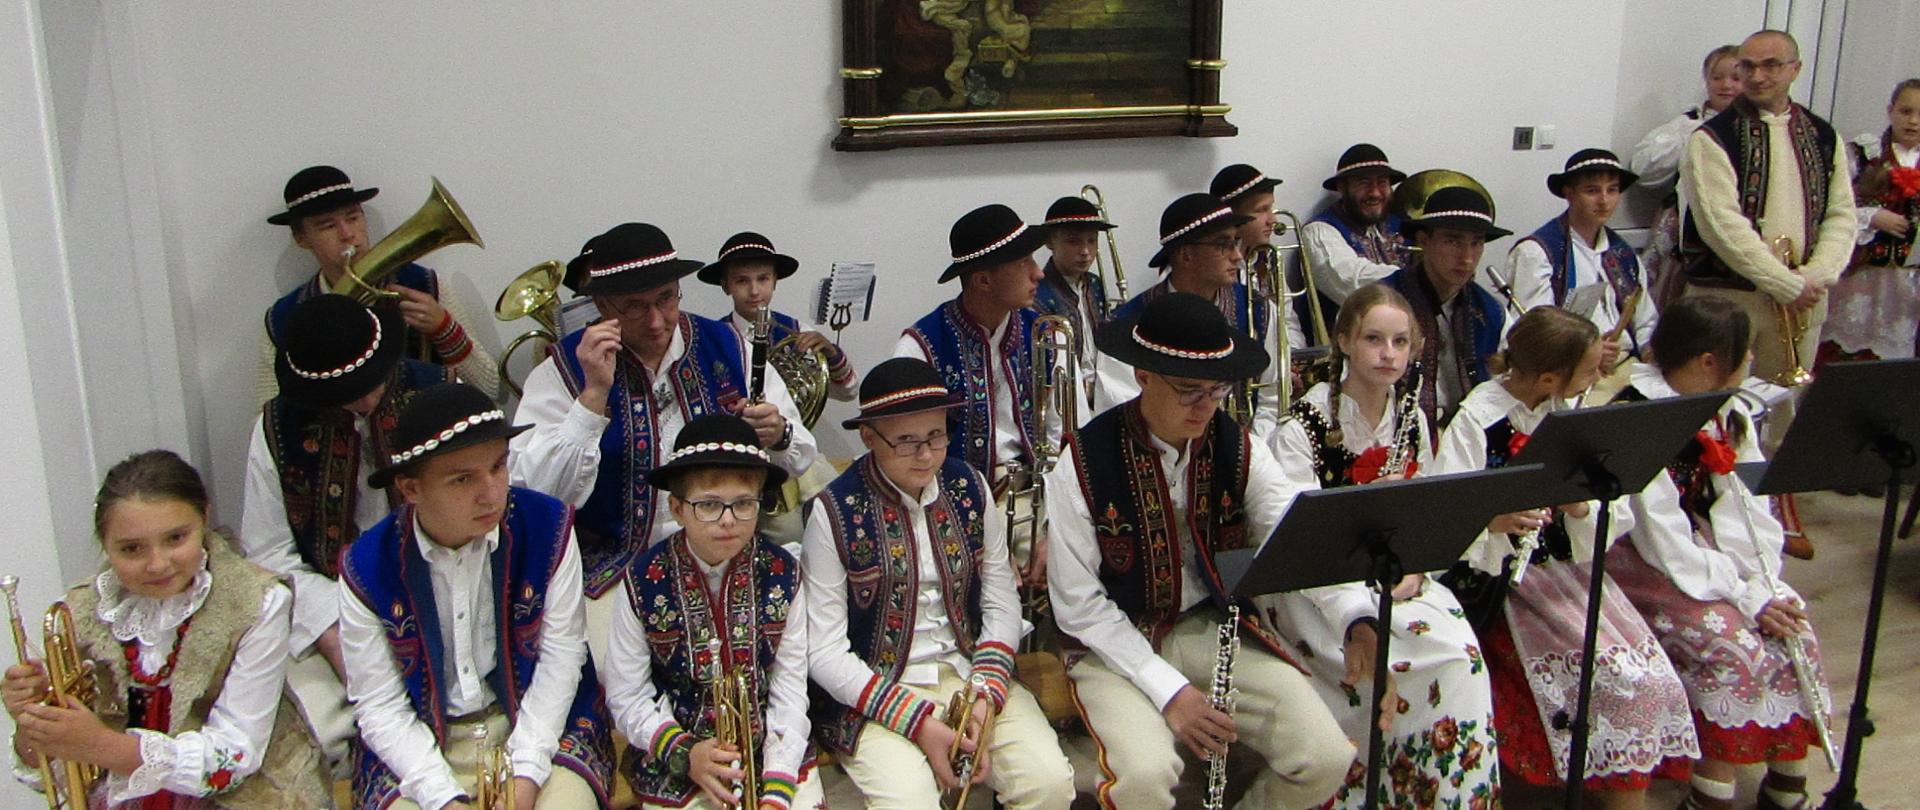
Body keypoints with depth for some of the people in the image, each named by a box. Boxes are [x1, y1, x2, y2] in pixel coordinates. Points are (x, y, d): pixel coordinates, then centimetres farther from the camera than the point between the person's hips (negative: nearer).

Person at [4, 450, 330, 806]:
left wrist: (102, 746, -27)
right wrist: (30, 730, -21)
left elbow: (236, 755, -17)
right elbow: (59, 776, 0)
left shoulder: (259, 604, -14)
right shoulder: (82, 614, -4)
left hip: (241, 794, -4)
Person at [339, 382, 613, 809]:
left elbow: (560, 660, -9)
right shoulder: (366, 568, -10)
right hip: (419, 742, 0)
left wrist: (526, 773, -16)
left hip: (540, 725, 0)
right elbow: (380, 708, -7)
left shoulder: (548, 527, -12)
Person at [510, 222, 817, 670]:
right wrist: (594, 394, -21)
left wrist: (779, 438, -13)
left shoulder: (725, 347, 5)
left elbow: (801, 459, 10)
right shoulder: (564, 369, -2)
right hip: (617, 564, -2)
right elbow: (539, 496, -14)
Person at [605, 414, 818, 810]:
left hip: (770, 746, 1)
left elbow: (790, 692, -5)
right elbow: (626, 696, -3)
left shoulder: (781, 574, -5)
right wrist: (684, 753, -18)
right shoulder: (644, 582, -9)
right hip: (672, 762, -1)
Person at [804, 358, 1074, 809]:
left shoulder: (970, 488, 4)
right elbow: (823, 652, -9)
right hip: (875, 690, -4)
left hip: (969, 672, 4)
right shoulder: (835, 513, -9)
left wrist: (986, 696, -10)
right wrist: (917, 721, -16)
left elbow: (1002, 603, 7)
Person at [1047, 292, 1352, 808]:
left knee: (1327, 759, -14)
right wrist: (1166, 688, -18)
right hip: (1119, 645, -4)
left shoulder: (1240, 451, -2)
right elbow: (1077, 604, -11)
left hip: (1219, 630, 4)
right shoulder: (1083, 464, -13)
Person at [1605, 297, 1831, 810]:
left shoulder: (1729, 417, 8)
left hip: (1709, 554, 8)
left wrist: (1765, 584, -14)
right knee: (1735, 647, -24)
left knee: (1794, 633, -9)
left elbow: (1750, 509, 3)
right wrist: (1745, 597, -23)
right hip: (1642, 561, -8)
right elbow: (1660, 534, -22)